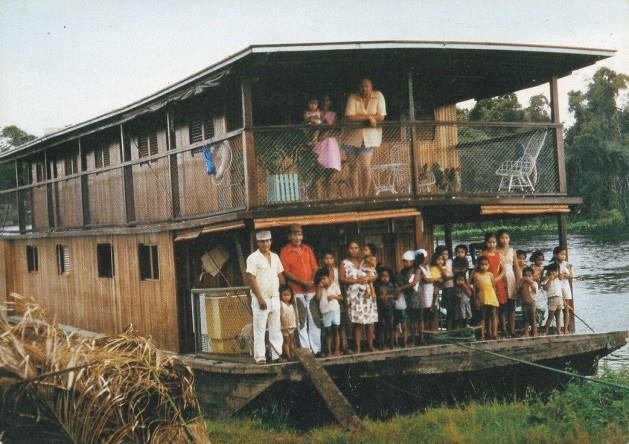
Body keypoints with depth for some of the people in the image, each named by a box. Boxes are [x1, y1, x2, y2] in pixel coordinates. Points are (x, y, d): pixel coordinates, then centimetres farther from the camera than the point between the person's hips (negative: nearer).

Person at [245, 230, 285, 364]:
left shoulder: (275, 257, 12)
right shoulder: (253, 258, -8)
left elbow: (280, 276, 19)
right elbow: (251, 279, -12)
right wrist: (260, 298, -16)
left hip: (275, 298, 6)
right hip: (261, 299, -6)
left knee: (276, 328, 8)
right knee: (259, 329, -4)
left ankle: (277, 354, 14)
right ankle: (259, 356, -2)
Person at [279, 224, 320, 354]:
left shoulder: (307, 249, 14)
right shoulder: (285, 251, -1)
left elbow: (315, 268, 13)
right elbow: (286, 272, -7)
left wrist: (312, 281, -7)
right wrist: (302, 282, -14)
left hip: (311, 290, 5)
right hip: (296, 292, -4)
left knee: (315, 320, 5)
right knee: (301, 322, -3)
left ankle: (317, 349, 12)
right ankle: (305, 349, 2)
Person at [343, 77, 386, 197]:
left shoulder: (378, 96, -4)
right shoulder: (353, 98, -7)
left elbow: (381, 117, -11)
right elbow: (349, 117, -19)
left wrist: (360, 117, -15)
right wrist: (368, 117, -21)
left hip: (369, 137, -1)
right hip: (353, 136, 1)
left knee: (365, 166, -12)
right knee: (353, 167, 5)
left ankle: (365, 195, -1)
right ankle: (356, 196, 14)